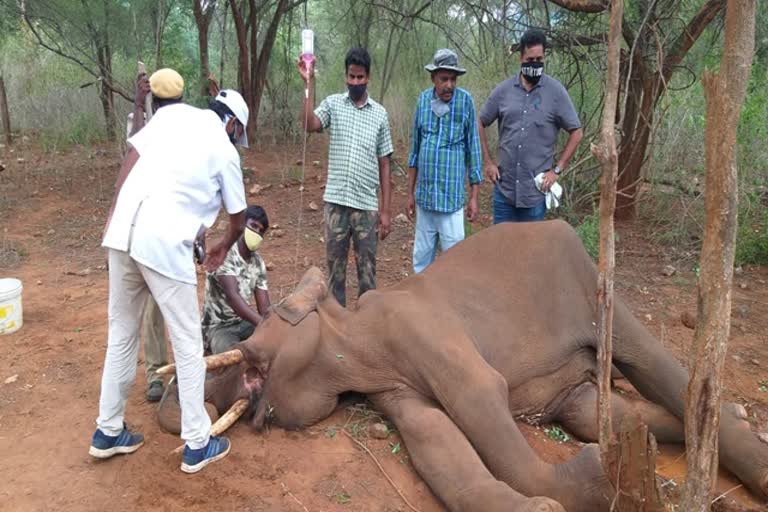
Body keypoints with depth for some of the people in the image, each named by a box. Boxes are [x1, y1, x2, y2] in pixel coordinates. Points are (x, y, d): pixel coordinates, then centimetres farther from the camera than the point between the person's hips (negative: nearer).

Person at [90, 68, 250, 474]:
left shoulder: (171, 114, 17)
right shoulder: (224, 150, 7)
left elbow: (132, 156, 8)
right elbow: (238, 217, 16)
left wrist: (113, 214, 11)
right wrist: (224, 246, 36)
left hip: (122, 232, 6)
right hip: (165, 243, -5)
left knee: (121, 334, 19)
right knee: (188, 344, 7)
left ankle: (108, 431, 34)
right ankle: (197, 444, 17)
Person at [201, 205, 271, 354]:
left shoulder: (258, 263, 3)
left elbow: (265, 309, -1)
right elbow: (232, 296, -32)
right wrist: (263, 324, -44)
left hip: (244, 323, 7)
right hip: (218, 327, -7)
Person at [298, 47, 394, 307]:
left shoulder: (380, 114, 6)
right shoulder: (333, 103, 4)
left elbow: (384, 165, 6)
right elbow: (308, 124, -17)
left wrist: (385, 209, 2)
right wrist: (309, 83, -20)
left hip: (367, 204, 0)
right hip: (335, 201, 0)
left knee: (367, 269, 8)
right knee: (335, 266, 9)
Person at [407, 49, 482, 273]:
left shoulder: (465, 101, -5)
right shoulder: (423, 100, 5)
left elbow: (473, 149, 0)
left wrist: (474, 196, -1)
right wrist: (410, 193, 13)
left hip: (451, 197, -4)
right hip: (424, 196, 4)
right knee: (421, 257, 13)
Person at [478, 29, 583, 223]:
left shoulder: (556, 92, -3)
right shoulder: (503, 90, 2)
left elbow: (576, 133, 1)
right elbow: (480, 124, 11)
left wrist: (557, 169, -4)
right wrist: (488, 162, 5)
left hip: (536, 189, -2)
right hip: (504, 187, 2)